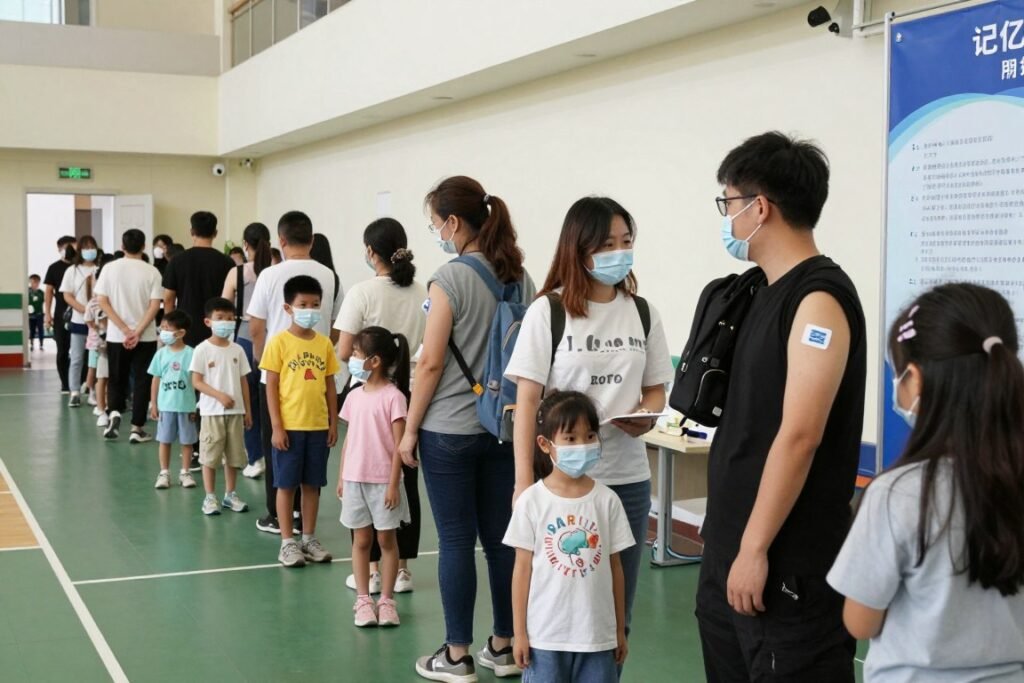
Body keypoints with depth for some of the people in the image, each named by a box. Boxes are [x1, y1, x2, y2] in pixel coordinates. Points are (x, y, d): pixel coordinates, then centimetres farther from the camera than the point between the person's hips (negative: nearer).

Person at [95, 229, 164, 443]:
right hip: (145, 337, -1)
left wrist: (125, 330, -8)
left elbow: (102, 301, -6)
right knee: (141, 382, 5)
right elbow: (155, 306, -10)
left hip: (116, 336, 1)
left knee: (116, 380, 16)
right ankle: (137, 428, 4)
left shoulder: (110, 268, 0)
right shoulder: (151, 271, -4)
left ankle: (114, 413, -6)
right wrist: (137, 332, -10)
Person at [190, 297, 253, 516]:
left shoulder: (237, 350, 6)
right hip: (212, 411, -4)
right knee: (210, 455, 0)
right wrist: (219, 395, -19)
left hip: (235, 411, 4)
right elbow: (197, 381, -9)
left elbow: (243, 381, 10)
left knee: (234, 455, 10)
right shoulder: (202, 350, -7)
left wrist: (247, 410, 8)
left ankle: (230, 495, 22)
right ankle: (210, 497, 10)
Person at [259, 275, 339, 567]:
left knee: (313, 484, 11)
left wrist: (333, 423, 7)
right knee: (287, 484, 5)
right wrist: (276, 426, -10)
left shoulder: (325, 343, 5)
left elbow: (330, 385, 10)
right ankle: (287, 542, 14)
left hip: (318, 426, 4)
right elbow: (271, 387, -6)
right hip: (289, 426, -4)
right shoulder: (279, 342, -6)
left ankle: (309, 539, 23)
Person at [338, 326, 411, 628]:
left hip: (383, 481, -5)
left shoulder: (394, 396, -11)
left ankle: (386, 600, 13)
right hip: (355, 479, 5)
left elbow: (399, 444, -12)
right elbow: (349, 439, 12)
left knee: (386, 539, 5)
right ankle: (363, 599, 16)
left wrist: (393, 483, -14)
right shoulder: (354, 396, 7)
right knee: (361, 539, 9)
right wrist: (341, 477, 11)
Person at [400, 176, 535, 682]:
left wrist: (410, 429, -5)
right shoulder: (520, 278, 6)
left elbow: (432, 363, -14)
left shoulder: (449, 279, -14)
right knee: (500, 537, 12)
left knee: (456, 541, 3)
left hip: (450, 431, -6)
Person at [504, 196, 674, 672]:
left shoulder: (642, 313, 7)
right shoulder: (548, 312, -5)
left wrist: (646, 417, -9)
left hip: (628, 478, 4)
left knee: (617, 606, 10)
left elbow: (655, 388, 14)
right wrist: (524, 481, -10)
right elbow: (527, 400, -6)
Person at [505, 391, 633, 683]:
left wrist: (620, 630, 8)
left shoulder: (607, 500, -2)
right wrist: (519, 631, -1)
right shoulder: (532, 501, -6)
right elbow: (523, 568, -2)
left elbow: (615, 567, 5)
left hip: (598, 633, 2)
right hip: (545, 633, -1)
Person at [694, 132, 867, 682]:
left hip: (786, 562, -9)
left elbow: (799, 435, -21)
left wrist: (756, 548, -20)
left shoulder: (819, 298, -16)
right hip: (728, 550, 9)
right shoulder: (768, 294, 12)